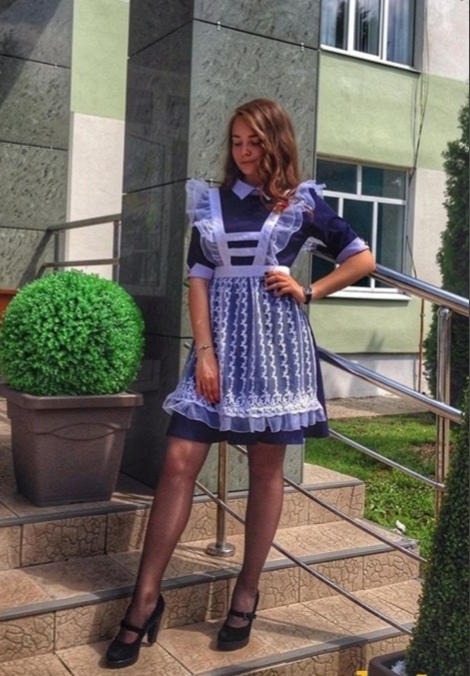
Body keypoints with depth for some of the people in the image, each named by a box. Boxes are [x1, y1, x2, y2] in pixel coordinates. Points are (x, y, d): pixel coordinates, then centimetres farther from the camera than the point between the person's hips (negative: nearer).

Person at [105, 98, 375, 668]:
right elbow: (199, 280, 3)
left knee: (266, 469, 5)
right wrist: (204, 351, -7)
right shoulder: (212, 202, 10)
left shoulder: (302, 203, 5)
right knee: (178, 461, -5)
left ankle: (247, 594, 19)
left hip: (276, 341, -2)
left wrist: (308, 292, 0)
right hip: (220, 341, 2)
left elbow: (362, 258, 10)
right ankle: (146, 597, 4)